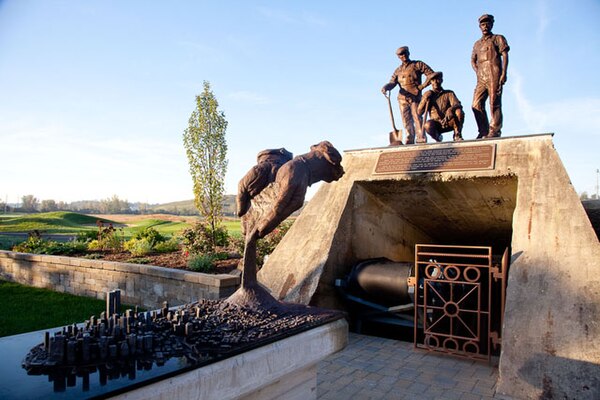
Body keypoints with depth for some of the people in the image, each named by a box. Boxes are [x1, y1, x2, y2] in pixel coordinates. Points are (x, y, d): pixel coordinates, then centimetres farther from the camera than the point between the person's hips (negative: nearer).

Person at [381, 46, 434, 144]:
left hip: (415, 97, -4)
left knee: (417, 118, -12)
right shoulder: (398, 70, 19)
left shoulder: (418, 64, 8)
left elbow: (431, 74, 3)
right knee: (406, 121, 0)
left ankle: (421, 140, -13)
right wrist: (386, 87, -16)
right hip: (403, 98, 4)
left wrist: (422, 86, -8)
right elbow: (392, 82, 7)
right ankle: (410, 141, 2)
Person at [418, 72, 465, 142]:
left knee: (459, 111, -29)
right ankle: (437, 138, -2)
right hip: (437, 124, 0)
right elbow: (419, 112, 1)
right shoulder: (427, 95, 9)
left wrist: (450, 110, -35)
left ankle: (457, 135, -13)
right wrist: (425, 99, -13)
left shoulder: (449, 93, 5)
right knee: (428, 125, -35)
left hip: (449, 123, 0)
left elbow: (458, 105, -12)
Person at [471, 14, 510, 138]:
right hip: (481, 78, 5)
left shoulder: (498, 38, 11)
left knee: (494, 104, -9)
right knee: (476, 104, -5)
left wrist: (503, 73, -11)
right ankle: (484, 132, 0)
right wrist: (477, 71, 4)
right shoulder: (477, 43, 26)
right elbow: (473, 60, 24)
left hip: (494, 76, -5)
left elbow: (505, 55, 1)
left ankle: (495, 131, -8)